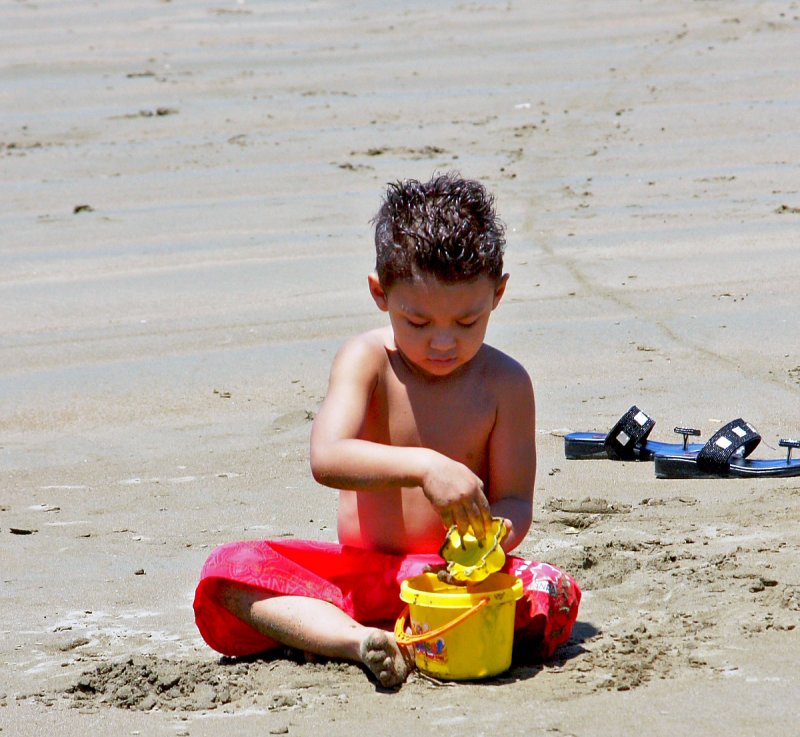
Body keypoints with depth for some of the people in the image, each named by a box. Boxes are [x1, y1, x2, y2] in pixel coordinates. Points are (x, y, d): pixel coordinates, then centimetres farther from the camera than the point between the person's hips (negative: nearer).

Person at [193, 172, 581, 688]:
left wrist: (494, 538, -30)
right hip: (360, 571, 1)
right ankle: (358, 640, -41)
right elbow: (327, 459, -25)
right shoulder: (367, 360, -7)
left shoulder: (504, 383, -4)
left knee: (553, 597, -29)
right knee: (229, 570, -22)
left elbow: (515, 499, -4)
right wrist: (423, 466, -41)